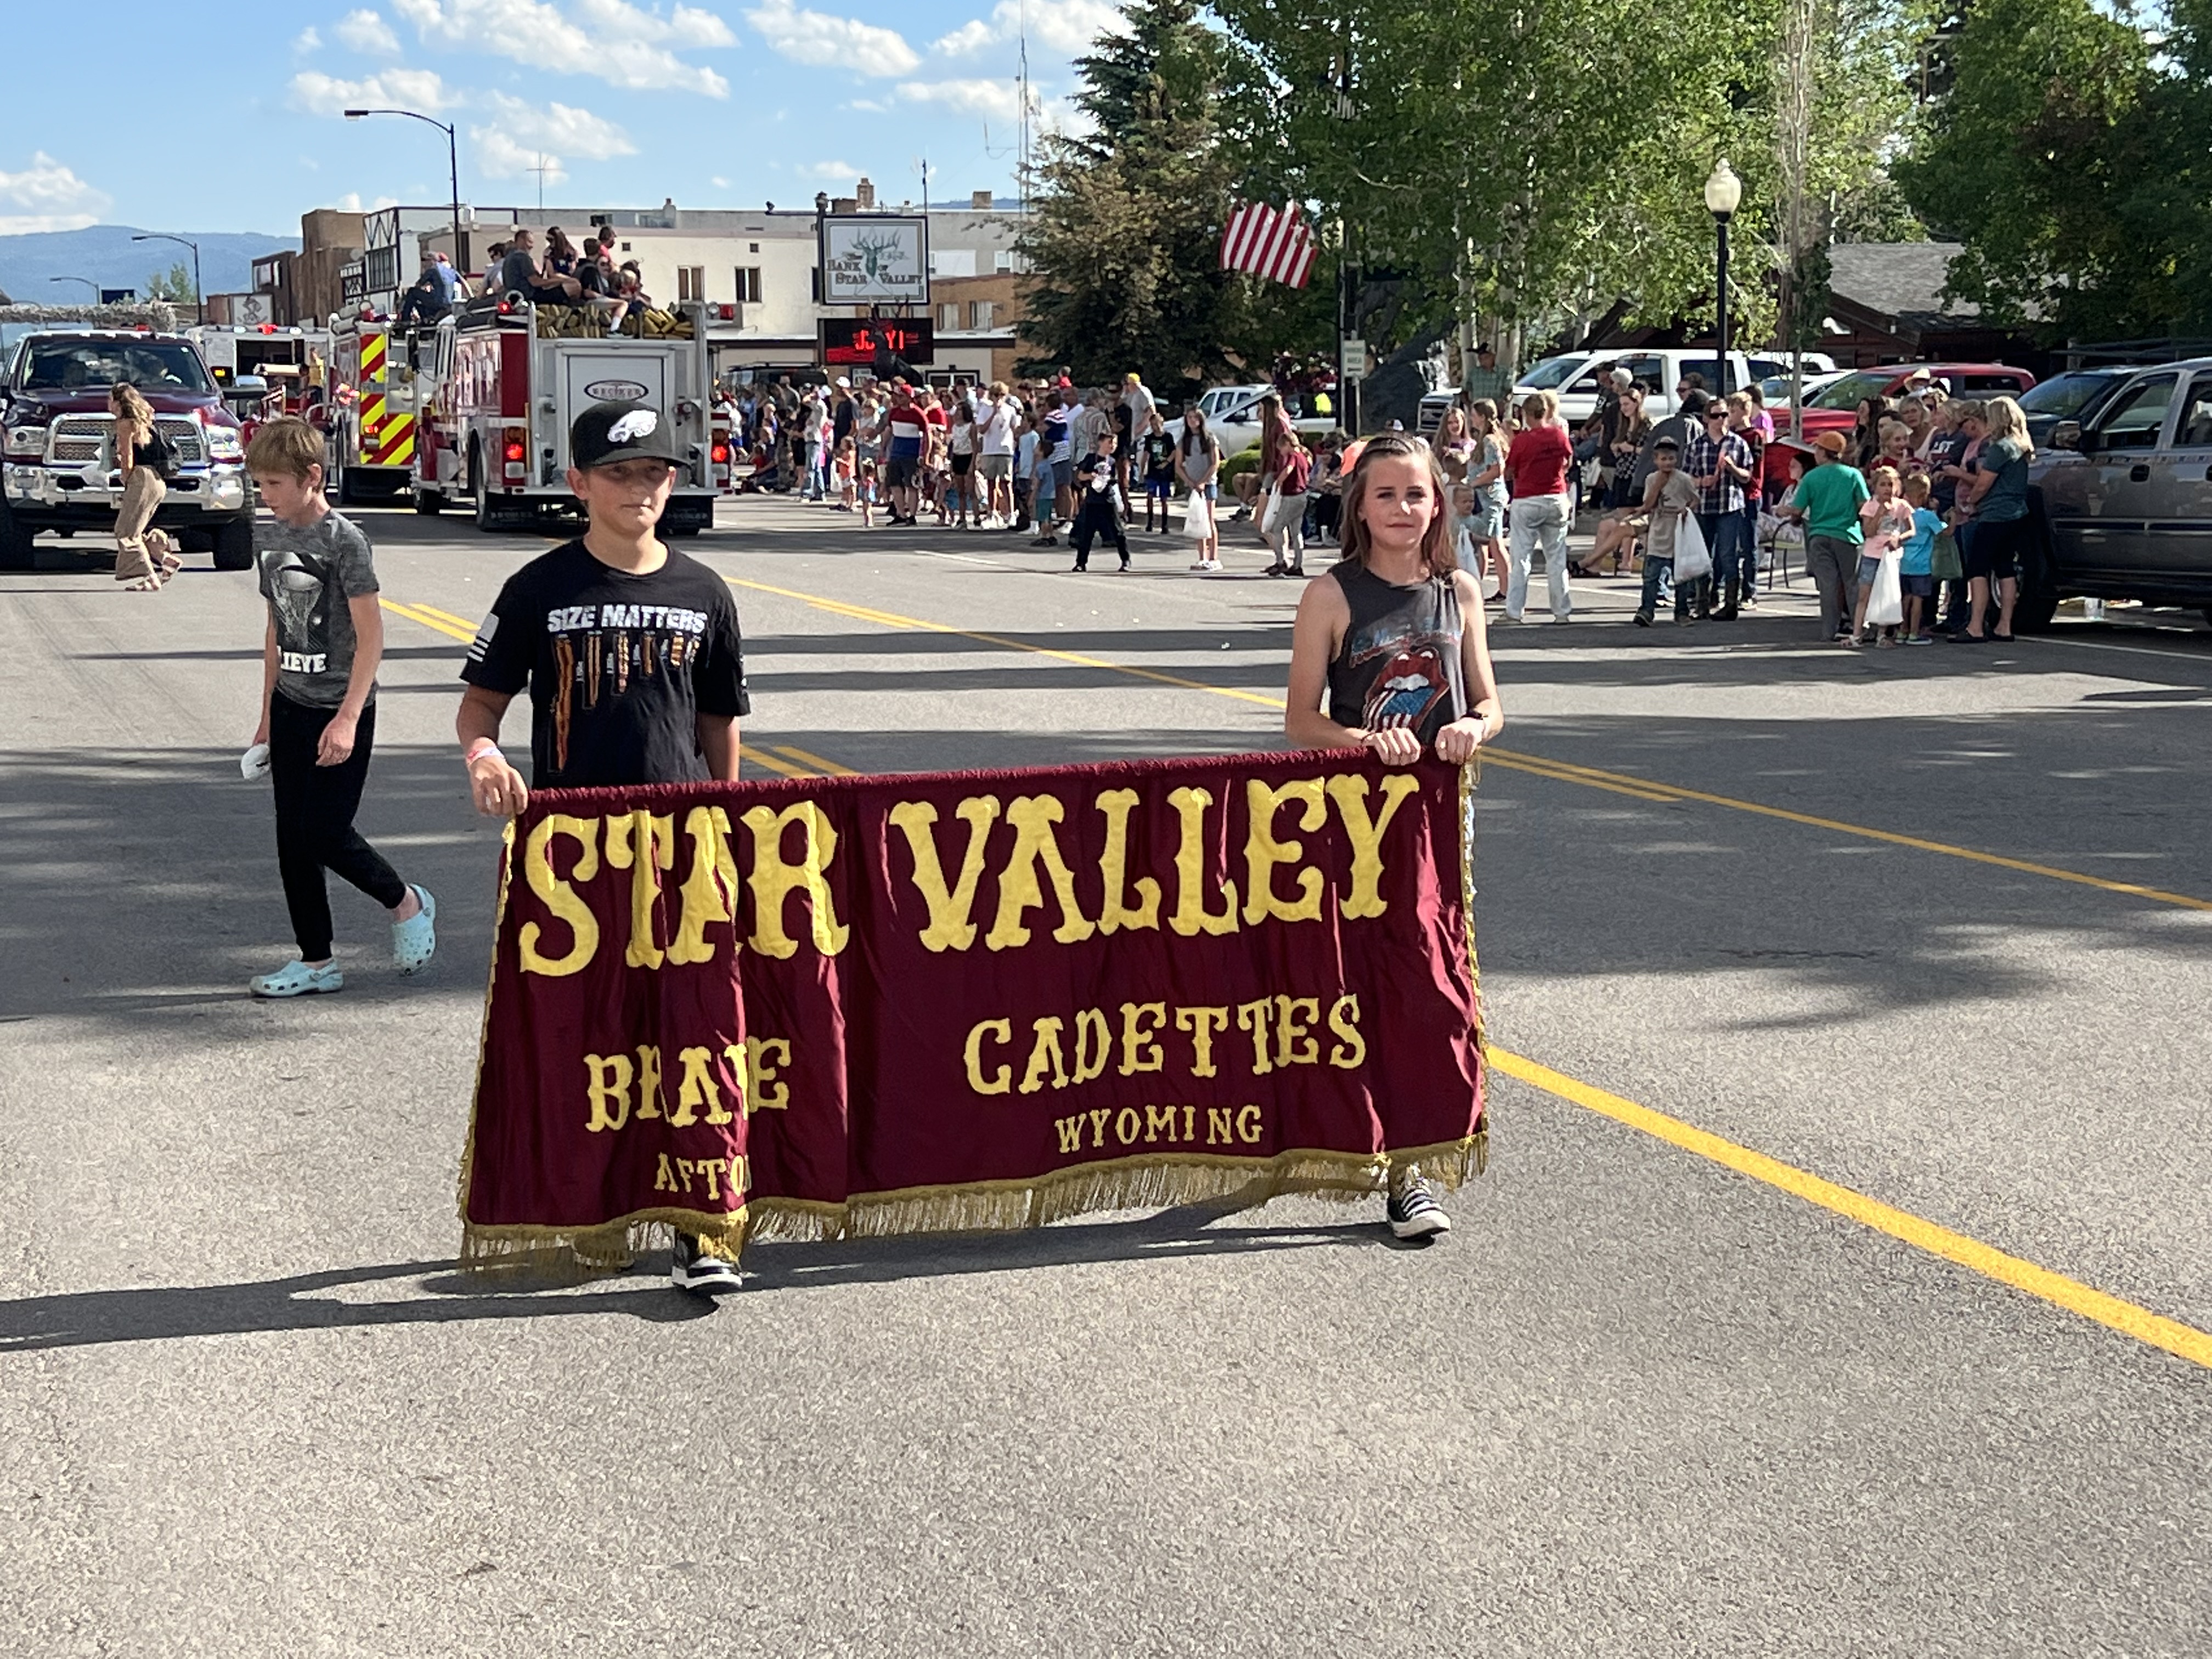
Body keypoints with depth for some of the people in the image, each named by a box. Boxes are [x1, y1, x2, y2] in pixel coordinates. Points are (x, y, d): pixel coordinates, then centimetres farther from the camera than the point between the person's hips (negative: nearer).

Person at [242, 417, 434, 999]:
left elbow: (370, 634, -15)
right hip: (291, 706, 7)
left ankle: (408, 904, 18)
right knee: (292, 837, 6)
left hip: (340, 709, -7)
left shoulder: (343, 540, -14)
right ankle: (316, 962, 13)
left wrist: (348, 718, -20)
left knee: (326, 833, -8)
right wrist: (268, 712, 17)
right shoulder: (268, 537, 8)